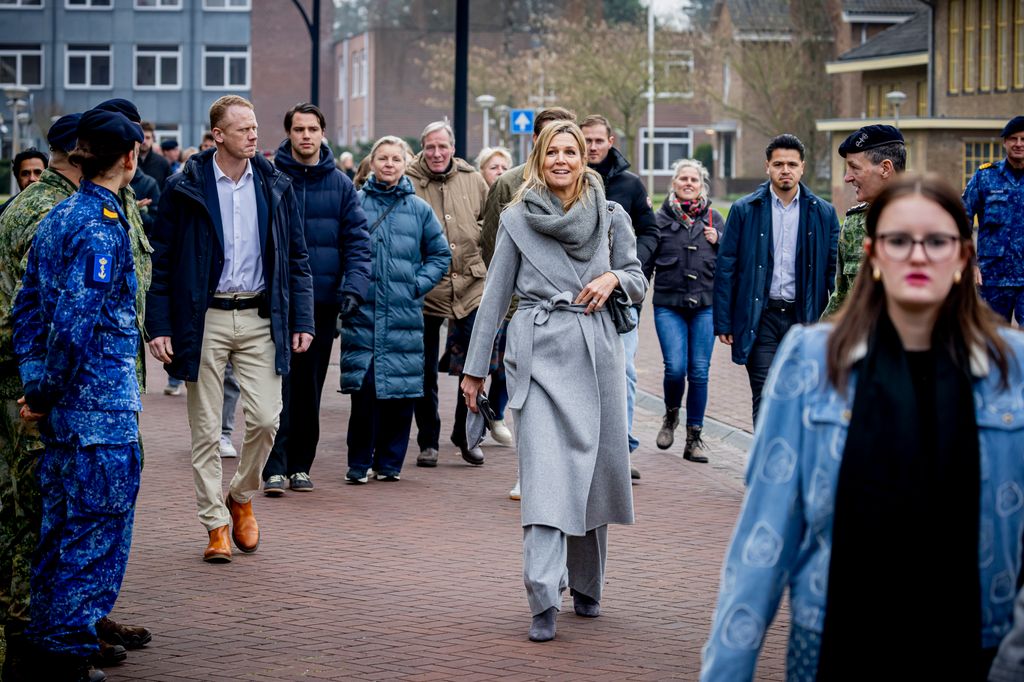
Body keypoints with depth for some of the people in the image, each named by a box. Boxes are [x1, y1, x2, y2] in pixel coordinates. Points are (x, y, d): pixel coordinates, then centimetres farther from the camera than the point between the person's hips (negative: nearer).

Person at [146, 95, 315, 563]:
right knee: (206, 429, 2)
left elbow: (296, 258, 11)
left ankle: (242, 497, 20)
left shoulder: (274, 187, 7)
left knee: (265, 418, -6)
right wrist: (159, 326, -6)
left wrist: (302, 321, 4)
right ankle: (216, 524, 11)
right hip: (205, 319, -2)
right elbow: (161, 262, 0)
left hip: (260, 318, 2)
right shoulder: (186, 189, -2)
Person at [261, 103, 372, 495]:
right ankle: (275, 467, -8)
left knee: (310, 388, 8)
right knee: (280, 384, -9)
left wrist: (354, 287, -9)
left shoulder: (340, 184, 7)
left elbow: (357, 241, 5)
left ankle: (300, 465, 17)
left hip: (323, 300, 3)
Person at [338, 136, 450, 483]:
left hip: (405, 313, 2)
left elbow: (440, 254, 15)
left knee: (401, 390, 2)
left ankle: (390, 461, 13)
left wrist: (419, 284, 2)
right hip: (363, 312, -2)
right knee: (363, 388, -8)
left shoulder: (419, 209, 9)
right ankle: (359, 463, 1)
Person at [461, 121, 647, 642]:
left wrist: (613, 278, -7)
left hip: (595, 352, 2)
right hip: (537, 352, -2)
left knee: (590, 468, 8)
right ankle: (544, 602, -17)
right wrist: (475, 367, 9)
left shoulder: (611, 217, 8)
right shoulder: (517, 219, 5)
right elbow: (495, 294, 9)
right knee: (544, 473, -11)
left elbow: (638, 281, 16)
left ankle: (586, 586, 26)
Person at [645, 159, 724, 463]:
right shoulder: (660, 219, 5)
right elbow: (645, 263, 8)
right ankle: (671, 415, 18)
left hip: (705, 304, 1)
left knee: (699, 372, 0)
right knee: (676, 368, -12)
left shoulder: (714, 219, 9)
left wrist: (718, 241, -5)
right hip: (668, 305, -1)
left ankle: (694, 438, 10)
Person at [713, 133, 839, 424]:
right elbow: (725, 268, 2)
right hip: (761, 320, -1)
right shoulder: (745, 210, 2)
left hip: (805, 320, 2)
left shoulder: (823, 213, 5)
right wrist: (723, 323, -2)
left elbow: (834, 270, 6)